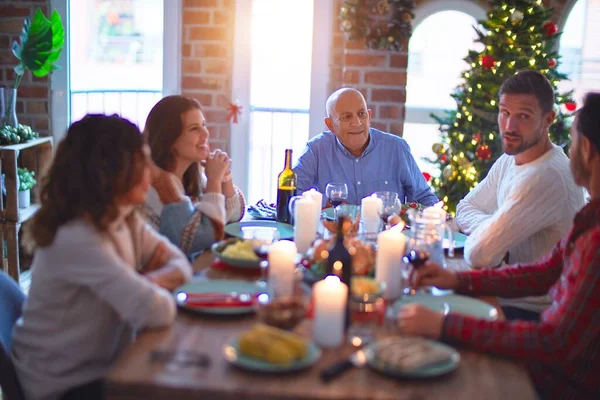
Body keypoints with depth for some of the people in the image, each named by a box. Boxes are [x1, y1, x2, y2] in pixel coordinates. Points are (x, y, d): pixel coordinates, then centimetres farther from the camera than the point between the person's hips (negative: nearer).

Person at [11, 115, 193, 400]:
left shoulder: (124, 220, 0)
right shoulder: (78, 240, -28)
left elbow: (180, 265, 1)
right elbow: (157, 311, -33)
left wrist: (150, 281, -19)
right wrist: (157, 287, -10)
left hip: (105, 368, 7)